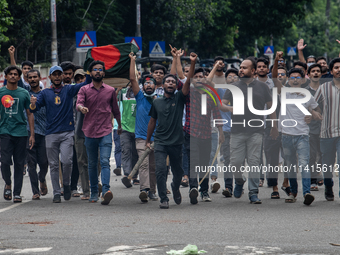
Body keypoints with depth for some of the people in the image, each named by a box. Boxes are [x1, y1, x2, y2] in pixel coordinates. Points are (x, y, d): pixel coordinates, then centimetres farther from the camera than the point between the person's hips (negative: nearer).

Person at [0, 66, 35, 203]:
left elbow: (30, 114, 10)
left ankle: (17, 193, 8)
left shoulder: (24, 93, 8)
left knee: (19, 163, 1)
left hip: (21, 132, 1)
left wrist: (32, 134, 4)